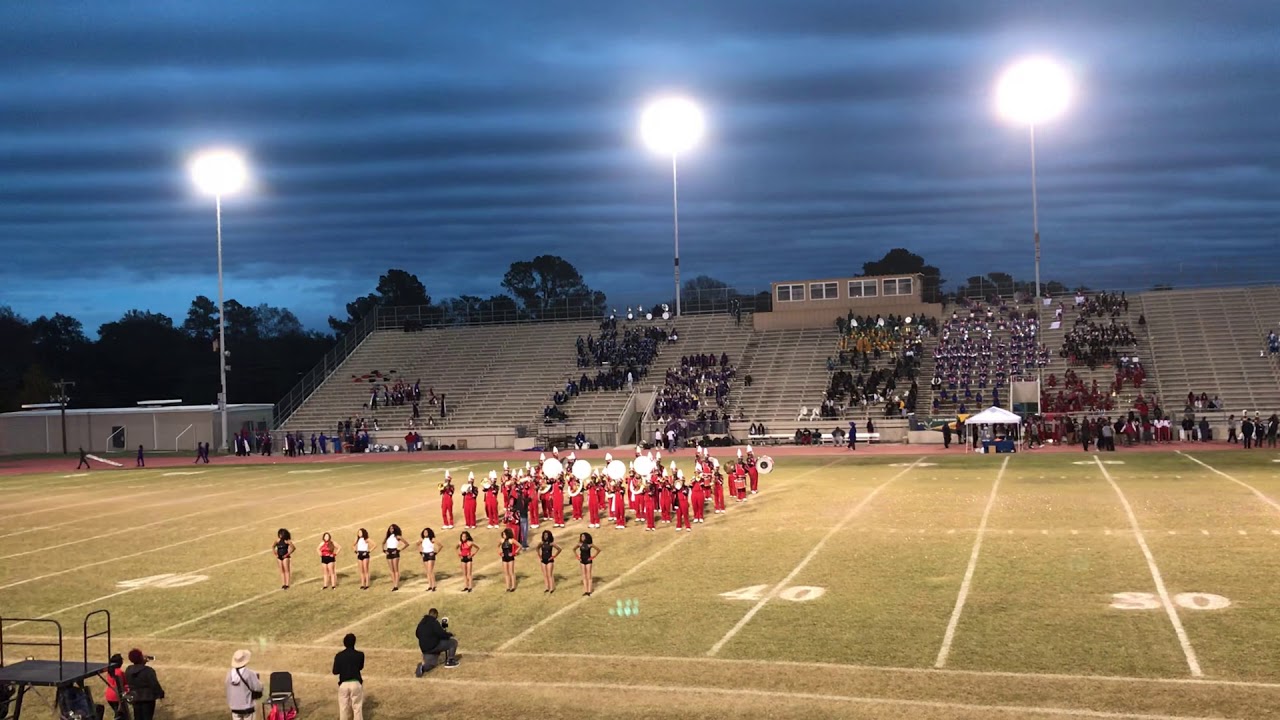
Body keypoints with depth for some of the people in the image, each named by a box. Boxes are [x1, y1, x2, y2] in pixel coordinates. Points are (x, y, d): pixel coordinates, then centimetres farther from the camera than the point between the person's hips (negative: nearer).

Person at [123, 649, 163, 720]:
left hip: (135, 698, 6)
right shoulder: (147, 670, -20)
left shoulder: (128, 671, 0)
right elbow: (155, 684, -18)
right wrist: (161, 693, -1)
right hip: (148, 698, -6)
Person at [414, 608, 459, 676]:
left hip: (425, 649, 8)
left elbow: (417, 634, 24)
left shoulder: (421, 623, 12)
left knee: (430, 664, 21)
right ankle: (450, 661, 5)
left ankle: (422, 667, -13)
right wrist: (450, 634, 2)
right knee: (453, 642, 4)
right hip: (435, 646, -8)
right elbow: (442, 634, -19)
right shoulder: (434, 622, -14)